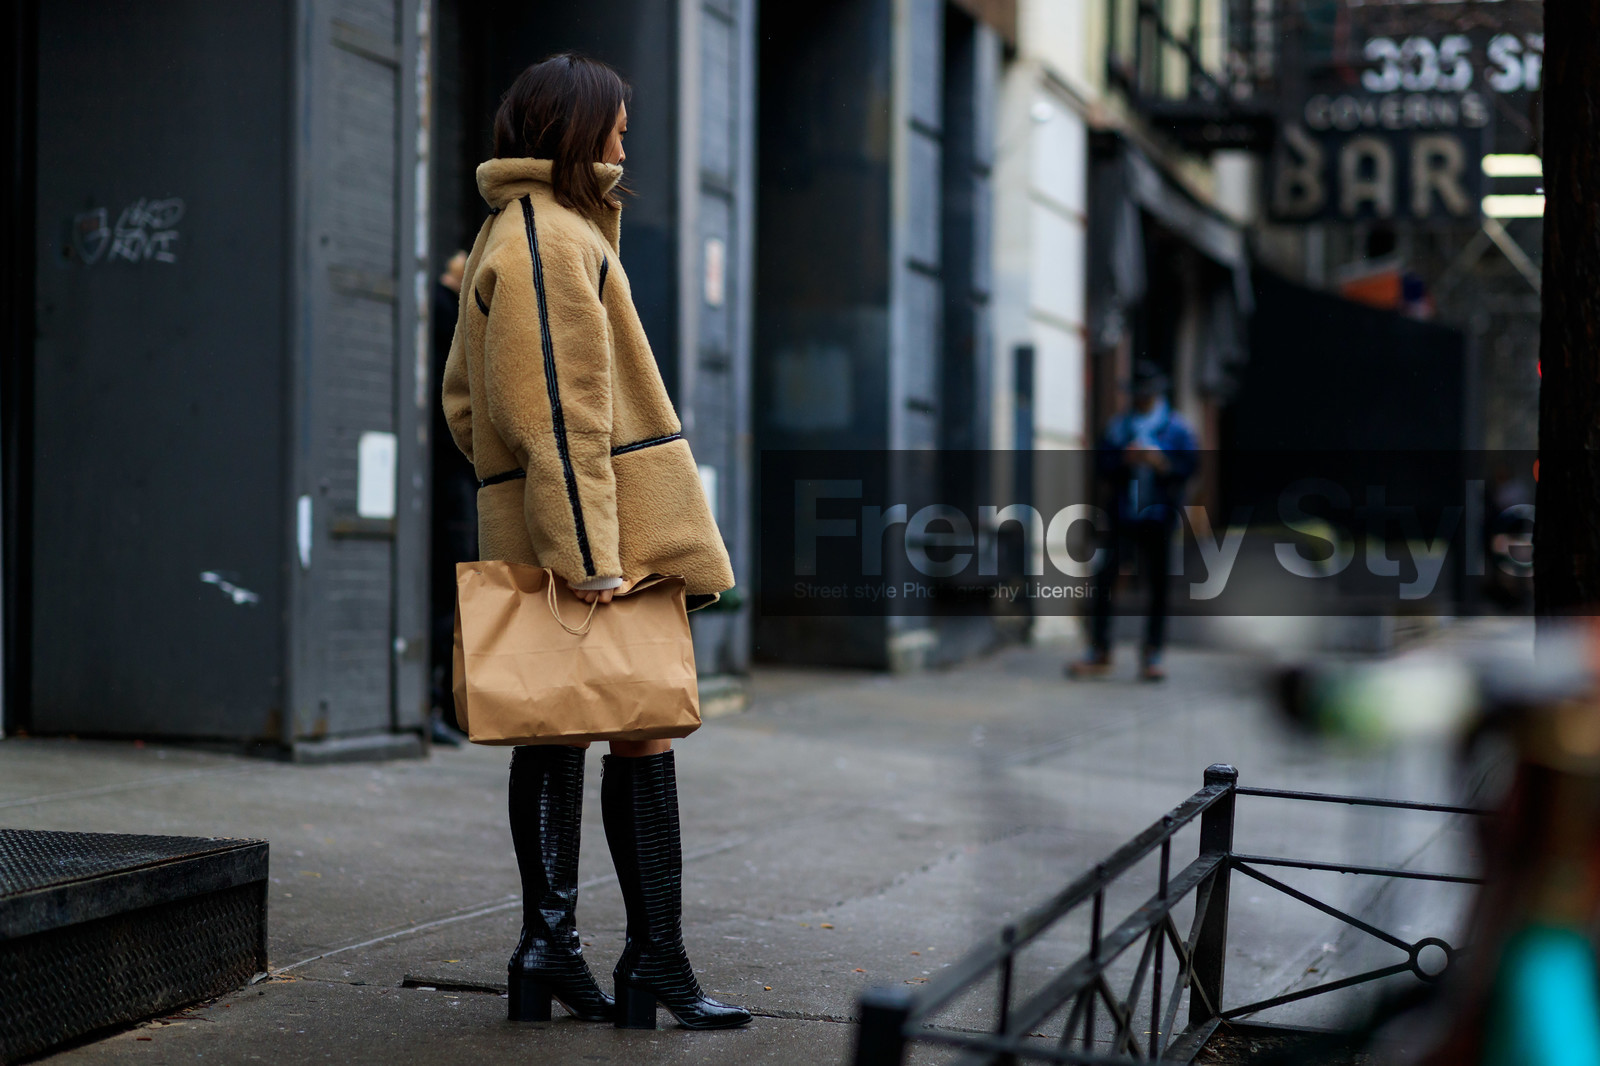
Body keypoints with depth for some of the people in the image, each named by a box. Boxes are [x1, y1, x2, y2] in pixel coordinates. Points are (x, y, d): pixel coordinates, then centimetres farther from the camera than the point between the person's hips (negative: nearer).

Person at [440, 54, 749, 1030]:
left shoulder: (510, 233, 20)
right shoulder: (553, 240, -14)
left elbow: (465, 397, 23)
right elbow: (561, 409, -21)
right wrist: (590, 549, -23)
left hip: (533, 530, 10)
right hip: (610, 525, -10)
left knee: (556, 730, 10)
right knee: (643, 732, -6)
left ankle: (549, 946, 13)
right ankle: (655, 960, -3)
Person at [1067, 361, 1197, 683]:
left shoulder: (1176, 426, 8)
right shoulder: (1119, 425, 12)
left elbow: (1187, 466, -1)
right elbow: (1102, 464, 5)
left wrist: (1161, 461, -18)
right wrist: (1125, 459, -14)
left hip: (1159, 514, -1)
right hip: (1122, 514, 1)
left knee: (1158, 584, -1)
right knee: (1105, 578, -4)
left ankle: (1152, 656, 7)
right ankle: (1099, 653, 5)